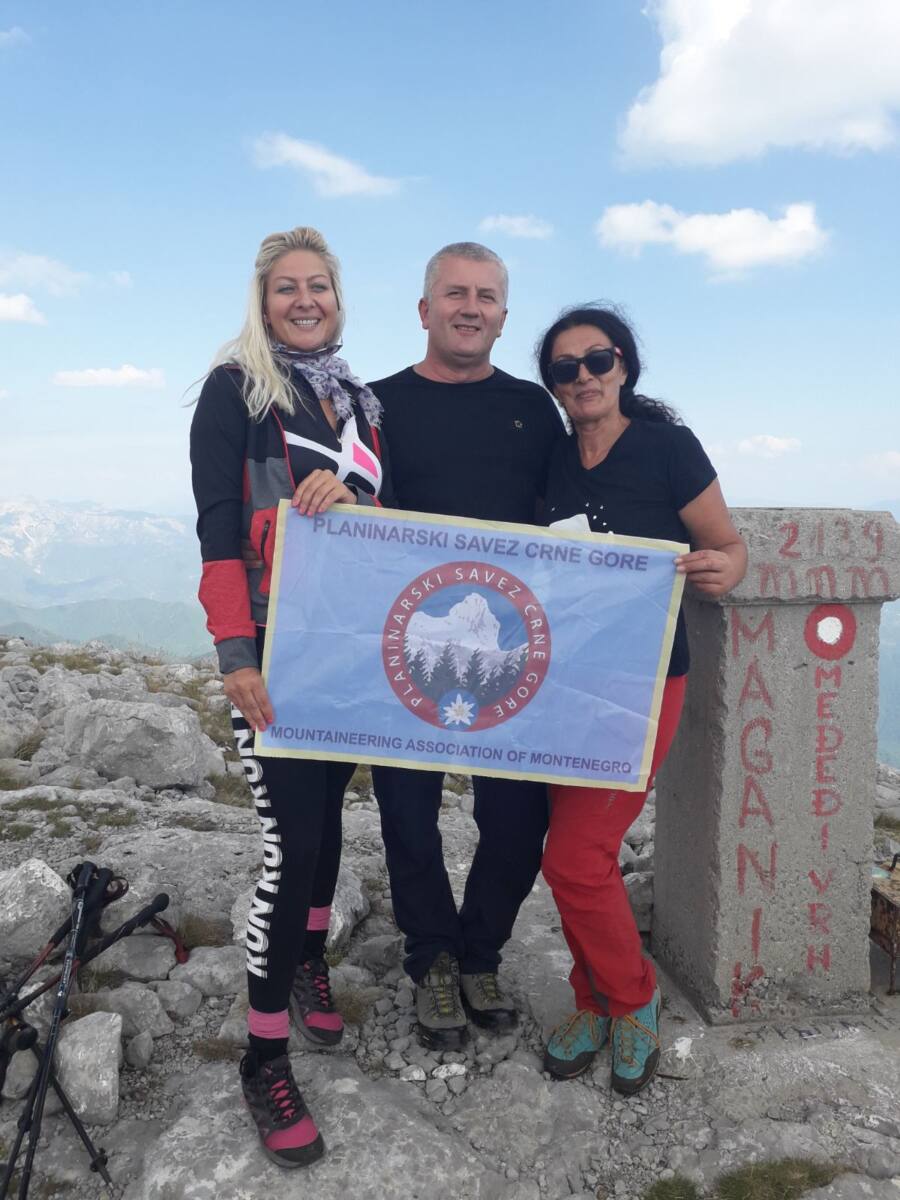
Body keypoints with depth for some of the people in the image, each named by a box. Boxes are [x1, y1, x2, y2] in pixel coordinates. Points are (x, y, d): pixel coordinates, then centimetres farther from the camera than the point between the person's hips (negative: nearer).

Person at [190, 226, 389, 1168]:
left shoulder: (357, 399, 14)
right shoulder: (234, 387, -3)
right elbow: (216, 526, -11)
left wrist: (350, 494, -13)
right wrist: (235, 655, -19)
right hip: (273, 646, -5)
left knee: (326, 809, 15)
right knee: (292, 834, -7)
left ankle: (308, 961, 38)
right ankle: (265, 1058, 8)